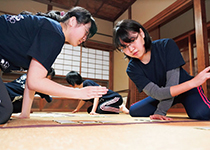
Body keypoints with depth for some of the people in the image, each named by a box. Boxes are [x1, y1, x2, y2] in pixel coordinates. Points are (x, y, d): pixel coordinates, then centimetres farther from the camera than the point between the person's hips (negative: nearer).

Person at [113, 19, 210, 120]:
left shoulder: (167, 45, -24)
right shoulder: (132, 69, -21)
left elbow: (172, 82, -28)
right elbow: (156, 93, -31)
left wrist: (160, 112, -29)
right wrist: (193, 82, -38)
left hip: (188, 89, -2)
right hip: (162, 95, 3)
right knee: (134, 111, -6)